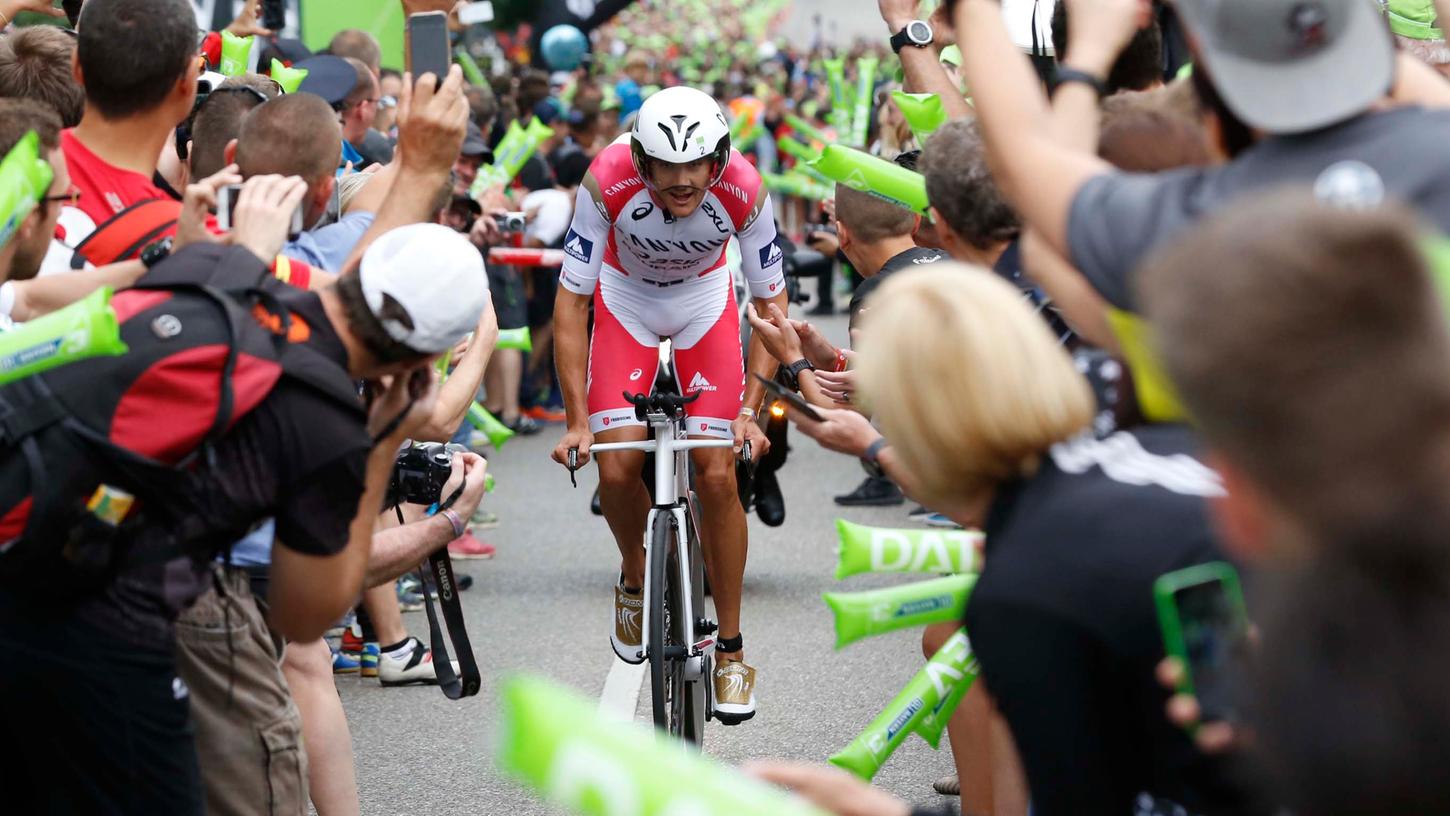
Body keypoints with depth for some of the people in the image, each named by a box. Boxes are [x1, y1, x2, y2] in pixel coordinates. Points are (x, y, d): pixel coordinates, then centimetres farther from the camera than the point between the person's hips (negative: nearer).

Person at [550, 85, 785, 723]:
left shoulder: (744, 191, -31)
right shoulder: (608, 183, -34)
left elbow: (772, 301, -19)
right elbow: (570, 301, -26)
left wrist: (749, 411, -26)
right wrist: (577, 420, -28)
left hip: (706, 301, 0)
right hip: (625, 299, 0)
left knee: (718, 475, -11)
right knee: (617, 467, -17)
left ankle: (730, 651, 2)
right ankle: (635, 578, 16)